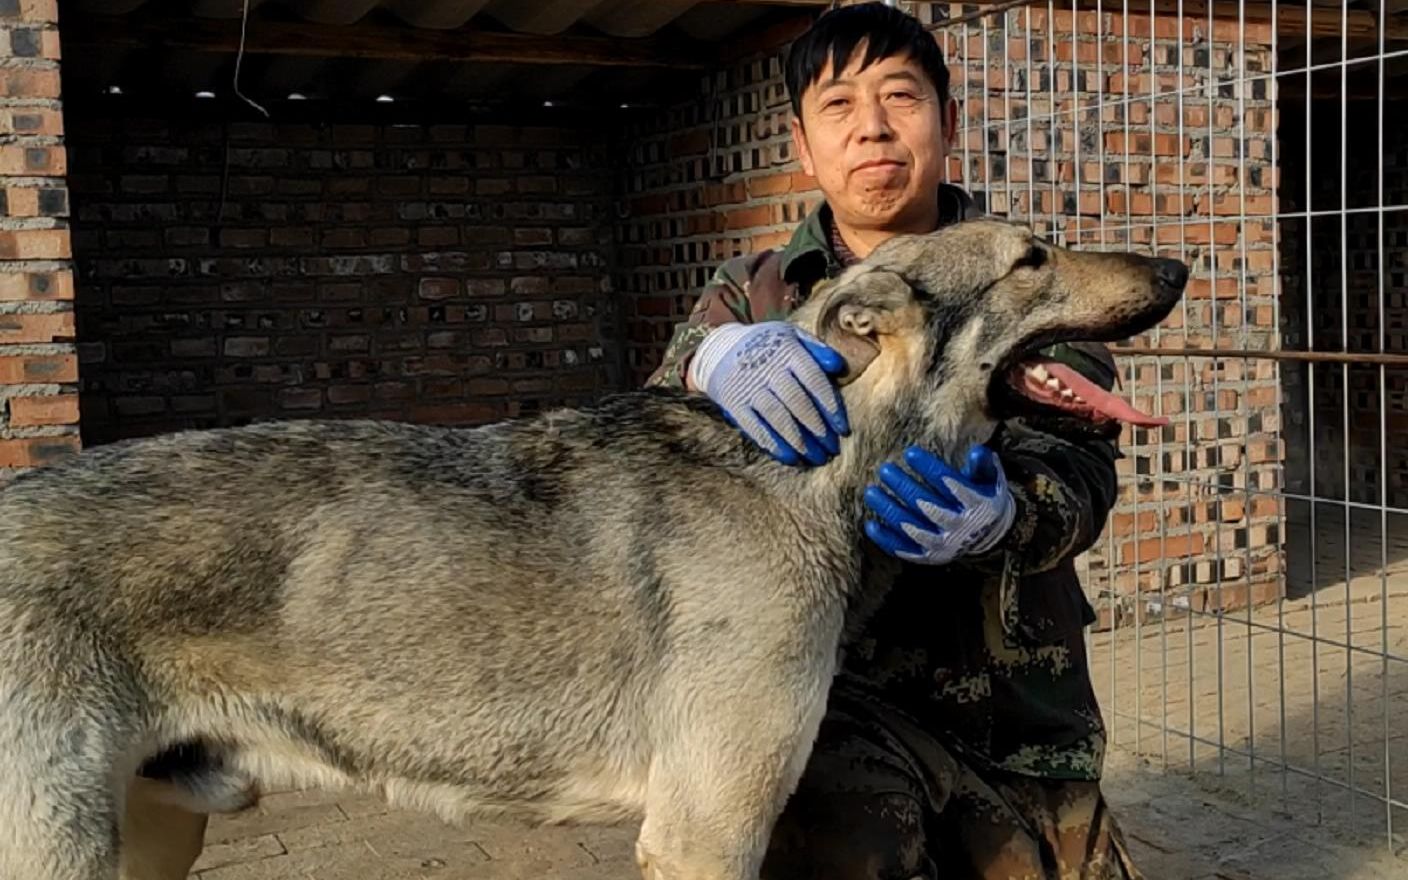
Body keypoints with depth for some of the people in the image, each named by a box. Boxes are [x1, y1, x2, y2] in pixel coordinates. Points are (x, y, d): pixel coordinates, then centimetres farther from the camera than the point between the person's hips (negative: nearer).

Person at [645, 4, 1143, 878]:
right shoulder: (751, 294, 7)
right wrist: (714, 358, -32)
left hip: (1015, 695, 2)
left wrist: (996, 514, -35)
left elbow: (1078, 467, -10)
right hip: (830, 680, -2)